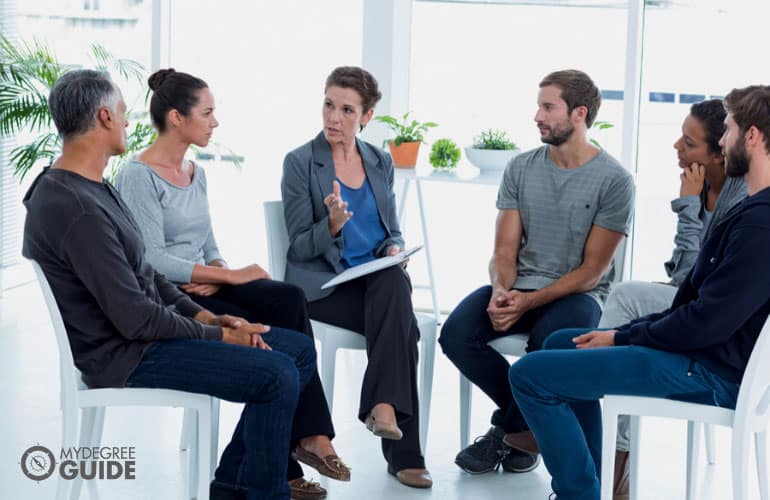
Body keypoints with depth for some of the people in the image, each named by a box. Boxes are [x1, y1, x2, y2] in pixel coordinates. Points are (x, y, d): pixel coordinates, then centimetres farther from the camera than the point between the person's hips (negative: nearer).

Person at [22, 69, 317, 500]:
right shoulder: (77, 210, -25)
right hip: (126, 357, -11)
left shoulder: (94, 188, 10)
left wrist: (208, 317, 4)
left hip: (151, 329, 11)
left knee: (300, 350, 6)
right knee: (277, 376, -21)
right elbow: (135, 319, -24)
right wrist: (217, 336, -11)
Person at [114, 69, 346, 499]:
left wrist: (216, 277, -6)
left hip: (203, 289, 7)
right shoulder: (139, 177, -11)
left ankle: (309, 436, -23)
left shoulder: (196, 173, 16)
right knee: (265, 338, -26)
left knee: (290, 298, -21)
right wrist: (231, 276, -18)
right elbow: (151, 261, -18)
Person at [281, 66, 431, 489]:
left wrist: (394, 249, -6)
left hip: (378, 279, 4)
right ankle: (403, 451, -28)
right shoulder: (300, 163, -3)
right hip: (322, 286, -4)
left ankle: (383, 406, -37)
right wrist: (332, 225, -26)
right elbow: (300, 247, -6)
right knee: (402, 326, -30)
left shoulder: (381, 163, 12)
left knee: (395, 282, -34)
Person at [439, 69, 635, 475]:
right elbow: (504, 251, 6)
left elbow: (592, 269, -9)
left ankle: (505, 431, -7)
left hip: (576, 294, -4)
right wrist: (501, 292, -17)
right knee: (456, 334, -23)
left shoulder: (614, 180, -6)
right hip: (517, 288, 4)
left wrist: (528, 302, -20)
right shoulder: (521, 168, 8)